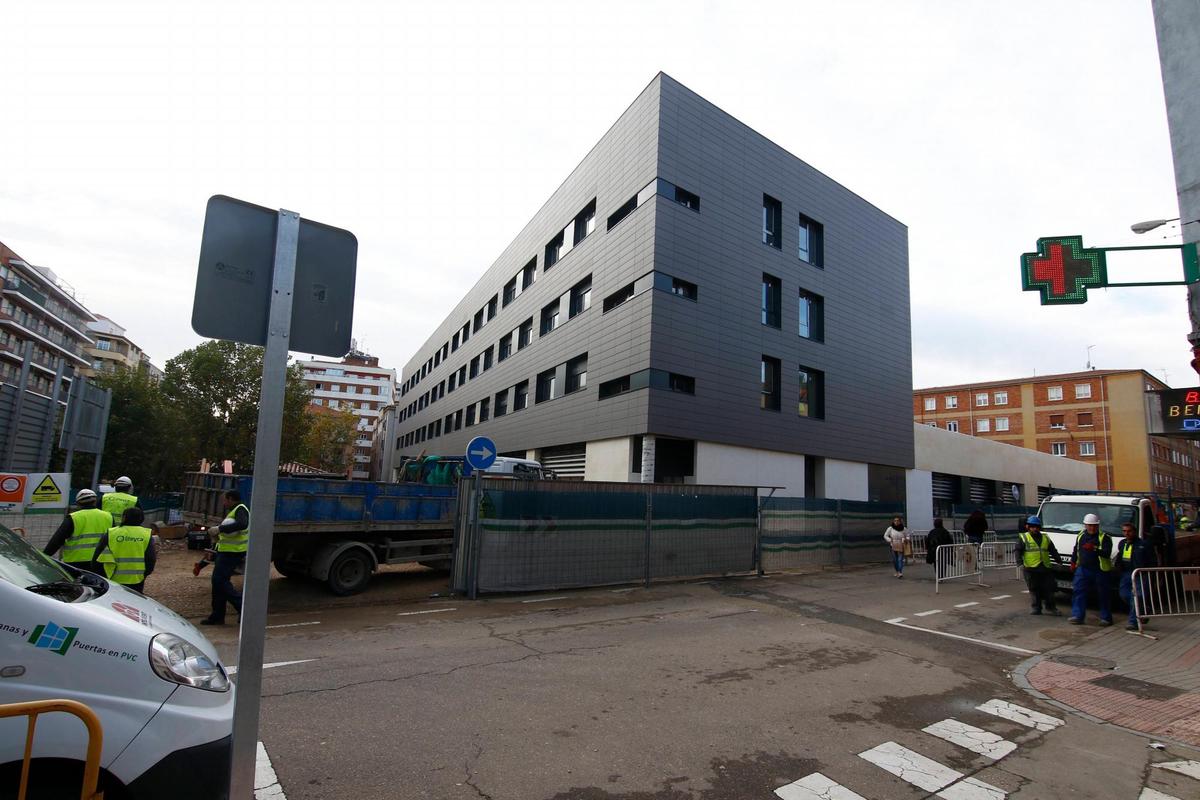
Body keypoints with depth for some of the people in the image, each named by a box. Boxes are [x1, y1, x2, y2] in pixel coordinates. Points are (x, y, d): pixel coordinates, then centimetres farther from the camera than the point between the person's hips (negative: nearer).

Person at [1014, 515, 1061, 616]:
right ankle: (1036, 608, 9)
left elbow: (1053, 551, 19)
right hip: (1031, 568, -3)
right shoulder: (1023, 538, 3)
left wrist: (1058, 559, 4)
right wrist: (1019, 560, -19)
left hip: (1045, 568, 3)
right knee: (1034, 590, 2)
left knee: (1048, 588, 6)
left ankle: (1050, 607, 18)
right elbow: (1018, 551, -5)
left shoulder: (1046, 538, 16)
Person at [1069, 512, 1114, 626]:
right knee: (1078, 591, -4)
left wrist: (1094, 549, -35)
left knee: (1103, 595, 6)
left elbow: (1107, 553, -19)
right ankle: (1077, 616, -3)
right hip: (1082, 569, 4)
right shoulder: (1080, 536, 11)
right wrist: (1073, 562, 17)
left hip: (1100, 570, -4)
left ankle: (1106, 618, 18)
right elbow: (1075, 550, 23)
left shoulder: (1104, 537, -6)